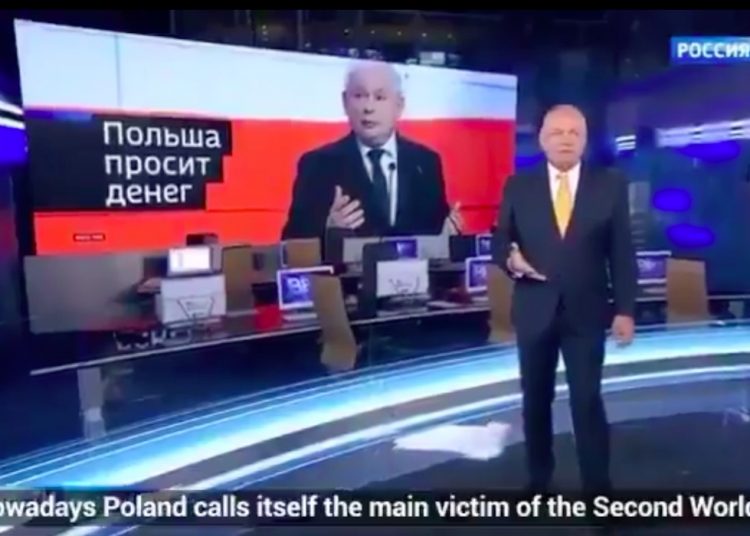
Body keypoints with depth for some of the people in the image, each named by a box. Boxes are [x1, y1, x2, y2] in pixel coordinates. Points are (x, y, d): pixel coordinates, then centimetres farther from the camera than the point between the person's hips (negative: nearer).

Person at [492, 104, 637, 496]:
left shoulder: (610, 186, 1)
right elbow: (499, 240, 6)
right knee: (535, 400, 13)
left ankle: (598, 487, 15)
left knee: (588, 401, -1)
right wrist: (510, 258, -18)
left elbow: (622, 252, 1)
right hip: (534, 310, 2)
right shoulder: (518, 186, 3)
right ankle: (538, 479, 30)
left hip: (586, 313, -1)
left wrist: (625, 309, -4)